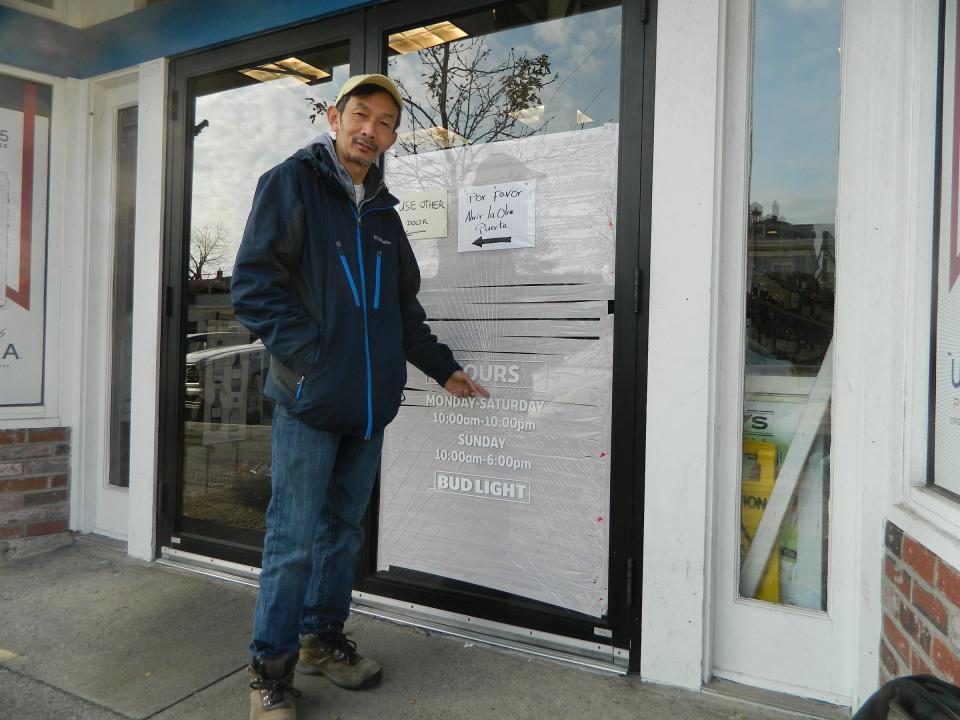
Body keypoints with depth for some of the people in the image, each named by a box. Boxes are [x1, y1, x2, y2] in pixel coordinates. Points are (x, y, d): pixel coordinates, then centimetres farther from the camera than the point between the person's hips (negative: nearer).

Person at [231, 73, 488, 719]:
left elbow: (404, 306, 23)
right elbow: (254, 284, -11)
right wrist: (312, 358, -16)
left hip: (370, 400, 6)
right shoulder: (292, 182, -1)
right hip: (309, 398, -6)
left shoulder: (382, 211, 18)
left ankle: (323, 638, 31)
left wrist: (444, 369, 21)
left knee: (344, 527, 14)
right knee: (294, 538, -1)